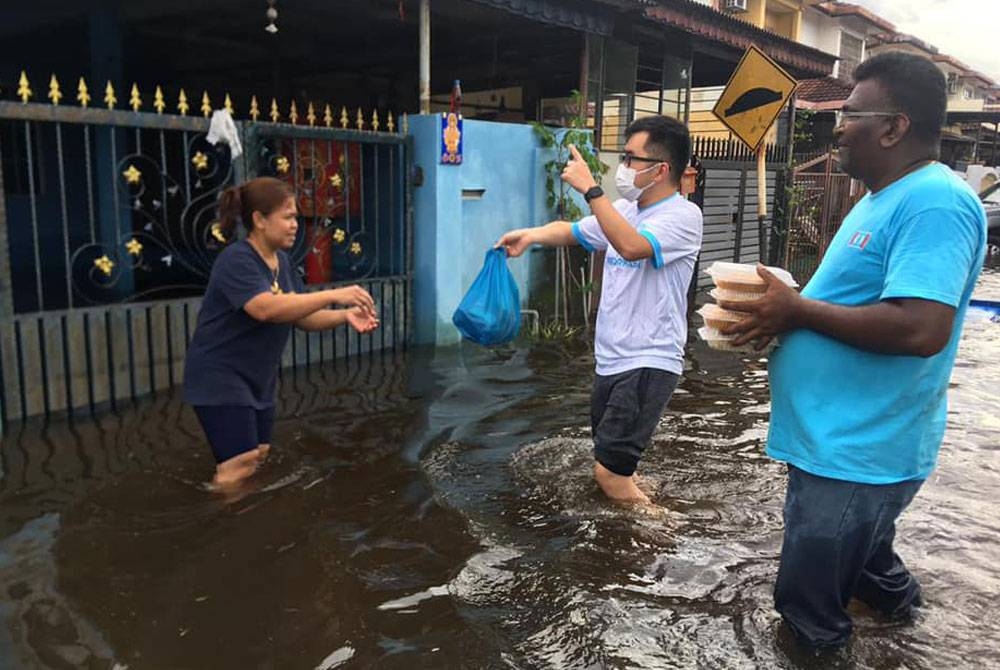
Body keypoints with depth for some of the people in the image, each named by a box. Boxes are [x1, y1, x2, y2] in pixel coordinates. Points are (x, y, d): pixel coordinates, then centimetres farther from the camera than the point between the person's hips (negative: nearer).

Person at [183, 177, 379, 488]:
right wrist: (334, 295, -38)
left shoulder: (282, 261, 7)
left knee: (259, 465, 16)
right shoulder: (236, 261, -21)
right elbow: (266, 308, -37)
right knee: (238, 472, -10)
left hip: (259, 382, 9)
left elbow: (302, 315, 7)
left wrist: (344, 317, -12)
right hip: (221, 381, -9)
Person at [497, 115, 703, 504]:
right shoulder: (623, 209, 10)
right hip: (609, 359, 8)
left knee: (608, 472, -12)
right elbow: (573, 231, 21)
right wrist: (531, 235, 1)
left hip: (649, 364, -8)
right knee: (614, 465, 19)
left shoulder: (683, 215, -14)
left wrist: (590, 188, -28)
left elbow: (631, 246, -31)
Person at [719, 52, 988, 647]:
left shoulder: (935, 202, -22)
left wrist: (797, 311, -22)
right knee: (860, 557, 32)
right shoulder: (886, 198, 13)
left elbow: (921, 328, -32)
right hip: (846, 438, 11)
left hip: (857, 451, -10)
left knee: (809, 610, 5)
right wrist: (783, 311, 4)